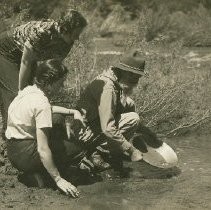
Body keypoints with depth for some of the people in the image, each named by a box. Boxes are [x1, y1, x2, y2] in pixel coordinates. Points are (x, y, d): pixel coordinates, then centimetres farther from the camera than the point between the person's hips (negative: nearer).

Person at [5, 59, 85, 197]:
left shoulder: (29, 90, 2)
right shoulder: (42, 104, -25)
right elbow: (43, 149, -26)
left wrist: (72, 111, 17)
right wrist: (58, 179, -20)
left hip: (13, 149, 8)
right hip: (24, 155, -8)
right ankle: (37, 173, 3)